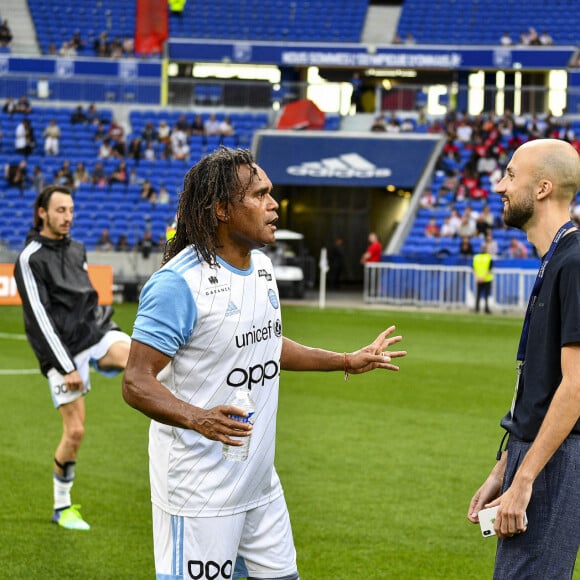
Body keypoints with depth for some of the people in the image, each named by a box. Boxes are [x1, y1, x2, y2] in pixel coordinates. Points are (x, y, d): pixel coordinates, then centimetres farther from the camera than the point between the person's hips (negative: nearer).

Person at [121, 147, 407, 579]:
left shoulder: (262, 266, 9)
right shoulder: (179, 281, -18)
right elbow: (137, 383, -20)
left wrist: (347, 361, 29)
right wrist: (197, 418, -35)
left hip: (261, 483, 9)